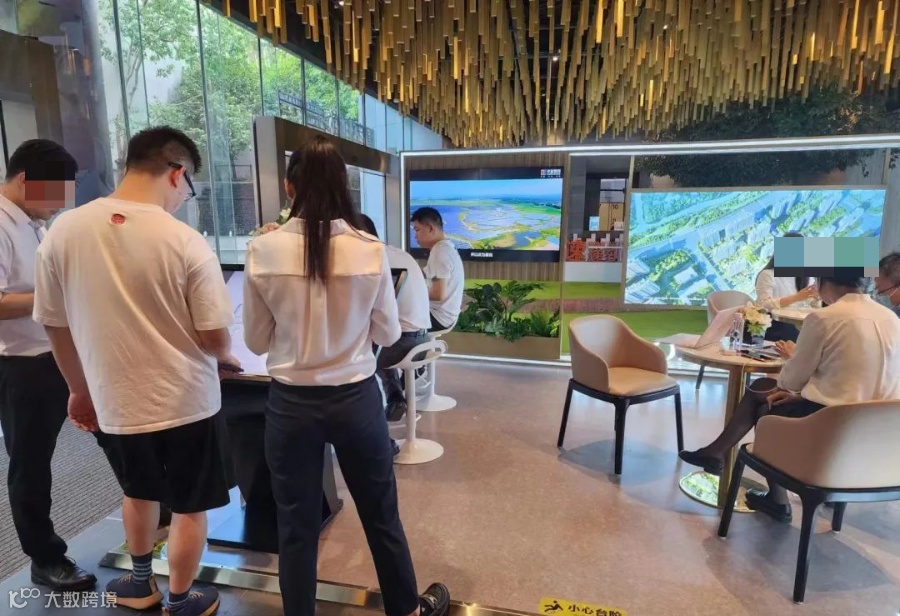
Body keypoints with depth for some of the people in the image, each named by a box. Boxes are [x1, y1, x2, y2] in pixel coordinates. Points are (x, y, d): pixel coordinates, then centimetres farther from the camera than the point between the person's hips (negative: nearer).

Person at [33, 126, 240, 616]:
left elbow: (56, 326, 2)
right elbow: (215, 339, -16)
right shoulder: (185, 242, -19)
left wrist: (79, 390, 16)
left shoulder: (63, 231, -7)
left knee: (138, 492, 30)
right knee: (189, 507, 18)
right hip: (185, 401, -4)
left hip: (113, 400, 5)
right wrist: (225, 357, 7)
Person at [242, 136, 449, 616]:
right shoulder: (370, 251, -10)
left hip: (290, 404, 0)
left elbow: (256, 341, 0)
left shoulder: (262, 252, -10)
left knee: (296, 526, 17)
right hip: (356, 399, 1)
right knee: (381, 515, 20)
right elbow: (388, 333, 0)